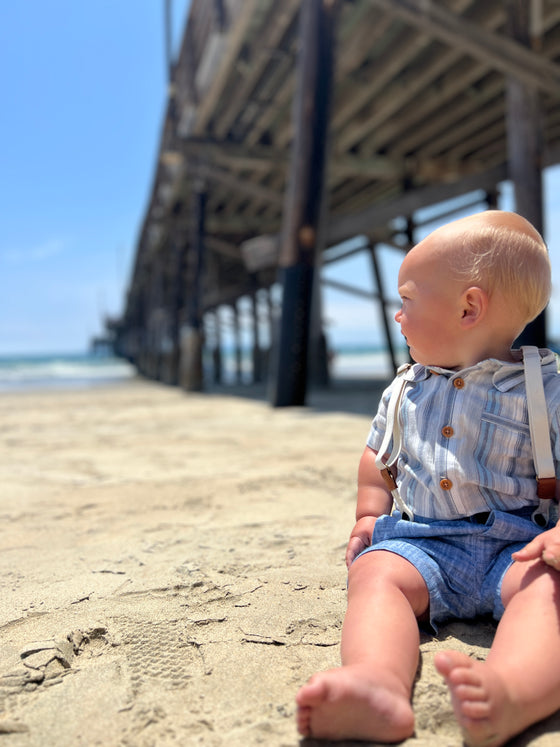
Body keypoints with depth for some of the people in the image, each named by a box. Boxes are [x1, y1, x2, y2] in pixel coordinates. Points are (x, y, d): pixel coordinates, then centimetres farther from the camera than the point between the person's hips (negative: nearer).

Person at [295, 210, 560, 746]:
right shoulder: (405, 389, 14)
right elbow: (377, 454, 27)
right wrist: (370, 513, 16)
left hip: (514, 544, -3)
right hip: (421, 542, 4)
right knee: (375, 571, -26)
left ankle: (510, 691, -62)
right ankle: (379, 683, -53)